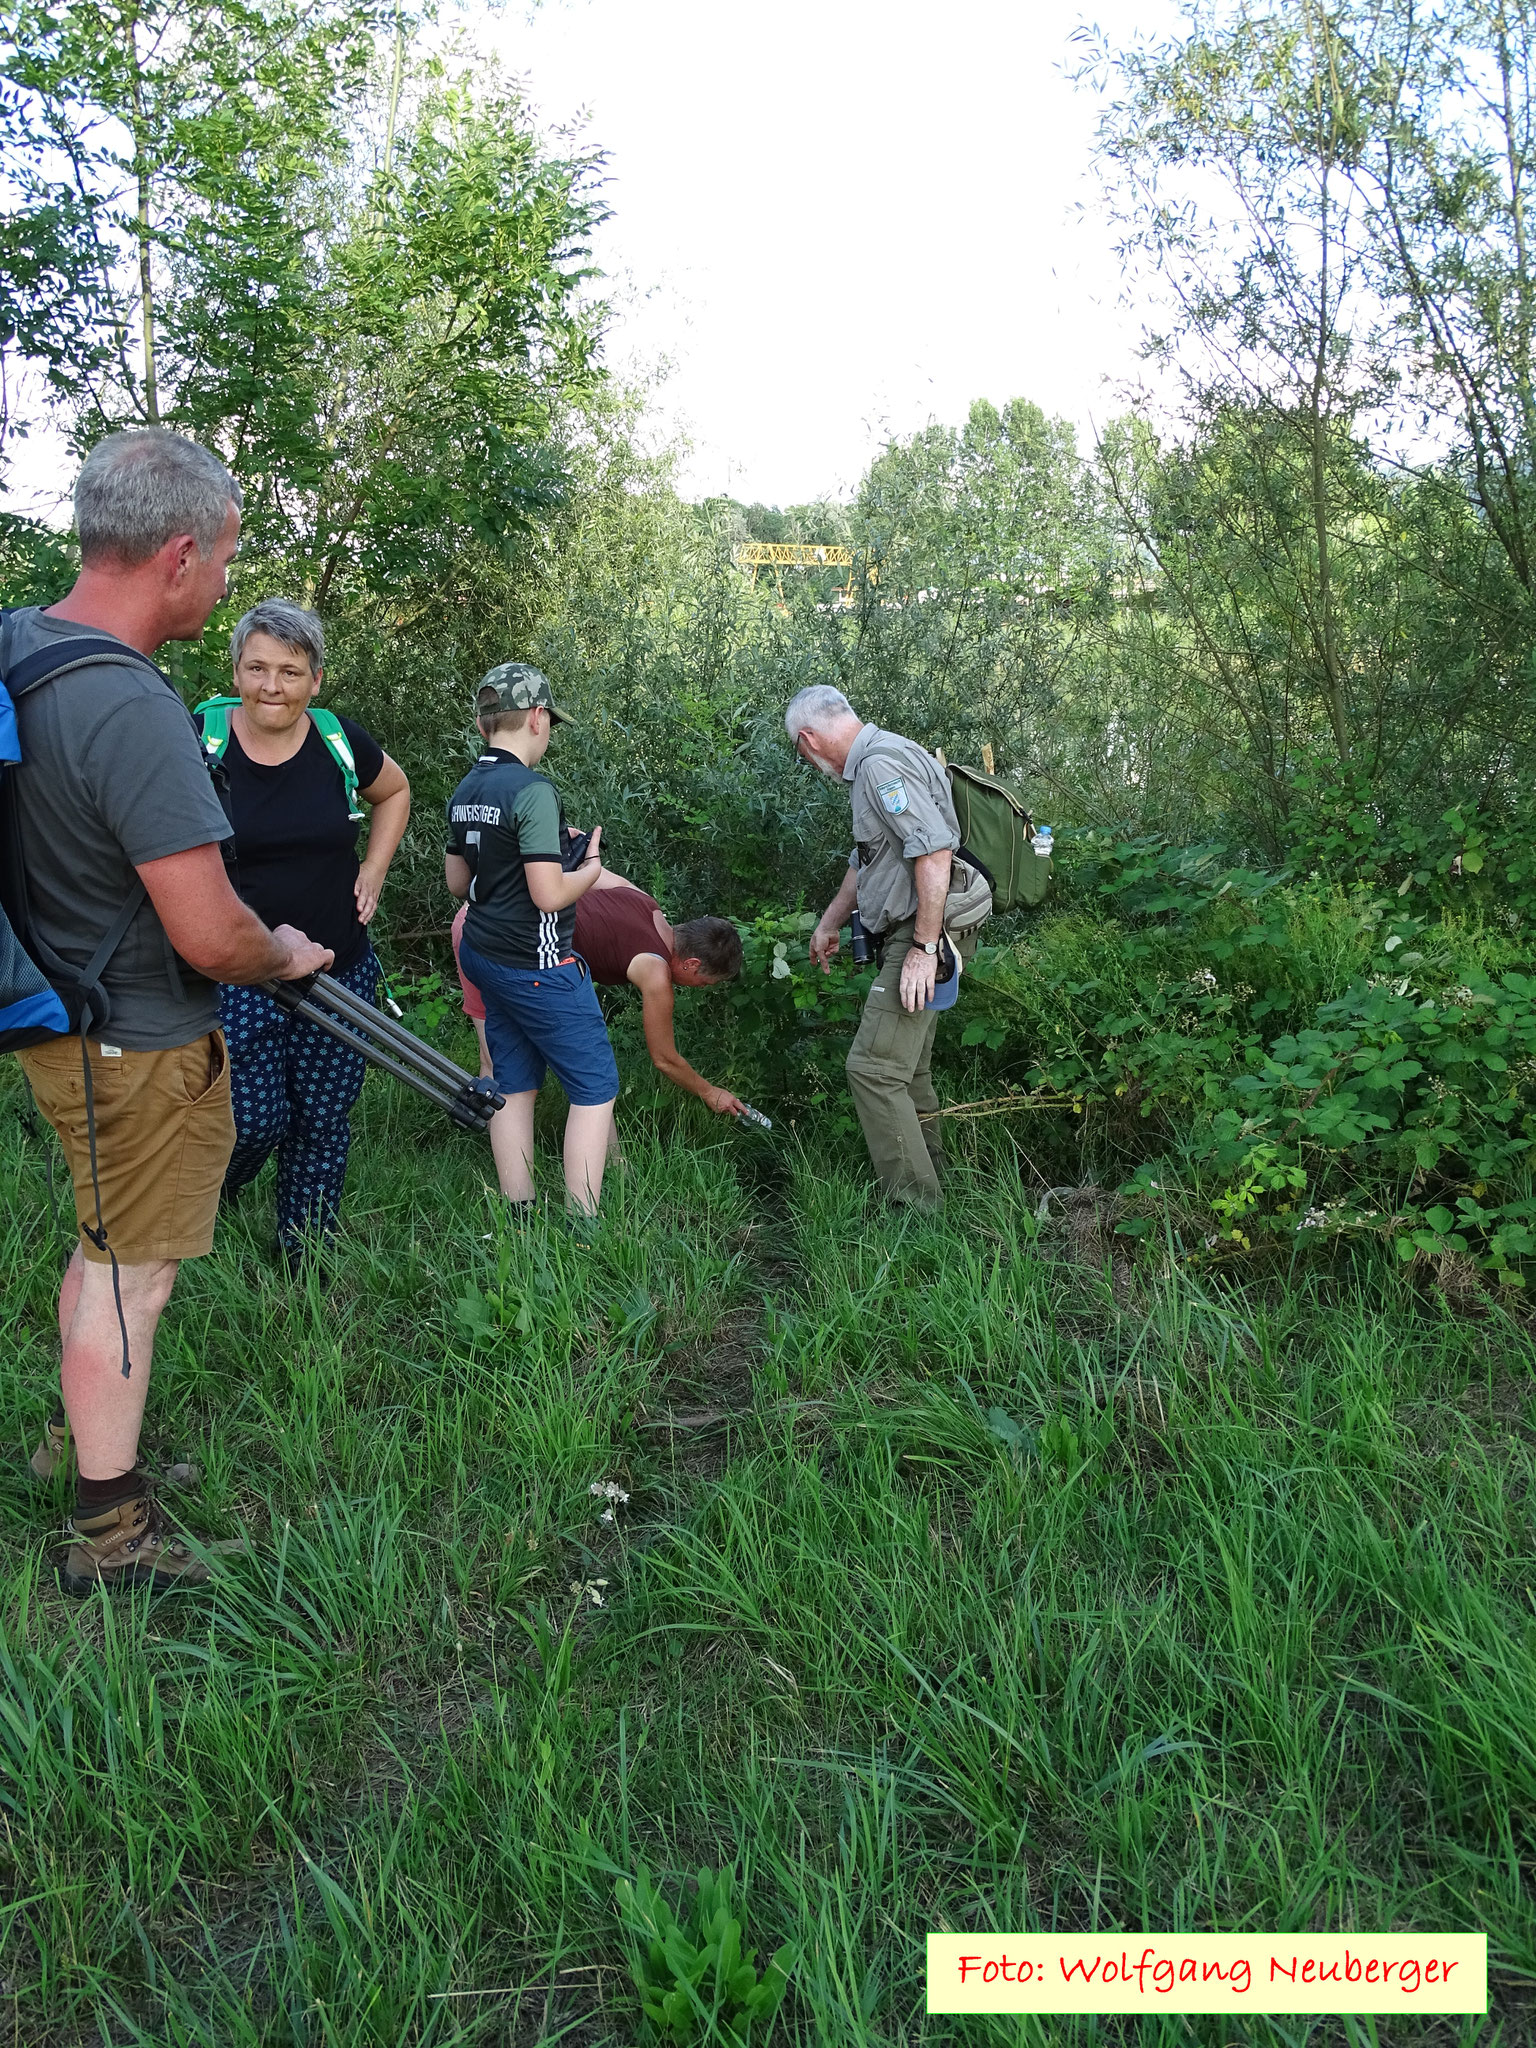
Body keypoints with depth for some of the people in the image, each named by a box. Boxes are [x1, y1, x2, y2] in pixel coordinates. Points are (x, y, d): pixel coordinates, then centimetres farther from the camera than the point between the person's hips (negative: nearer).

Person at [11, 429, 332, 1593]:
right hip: (140, 1047, -9)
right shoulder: (132, 710, -29)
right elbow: (208, 937, -29)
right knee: (132, 1275, 6)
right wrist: (288, 955, -7)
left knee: (109, 1245, 26)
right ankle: (109, 1534, 22)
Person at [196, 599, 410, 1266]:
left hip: (340, 971, 3)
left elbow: (395, 792, 20)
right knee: (255, 1121, -5)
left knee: (322, 1121, 9)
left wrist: (372, 872, 10)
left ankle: (303, 1262, 28)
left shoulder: (340, 742, -1)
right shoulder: (199, 740, -9)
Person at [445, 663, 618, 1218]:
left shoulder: (465, 792, 7)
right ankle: (583, 1225, 1)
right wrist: (590, 866, -4)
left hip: (484, 956, 9)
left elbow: (457, 881, 17)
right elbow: (549, 895, -22)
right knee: (595, 1087, 0)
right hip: (537, 965, -9)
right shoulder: (533, 790, -19)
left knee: (514, 1087, 13)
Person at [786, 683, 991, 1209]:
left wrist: (924, 947, -25)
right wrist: (829, 923, 38)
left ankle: (915, 1204, -5)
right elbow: (866, 860, 31)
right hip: (906, 934, 11)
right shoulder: (870, 765, 19)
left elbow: (935, 851, -26)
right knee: (906, 1068, 17)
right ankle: (931, 1182, 28)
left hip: (925, 934, -11)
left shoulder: (883, 764, -16)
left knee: (874, 1068, -11)